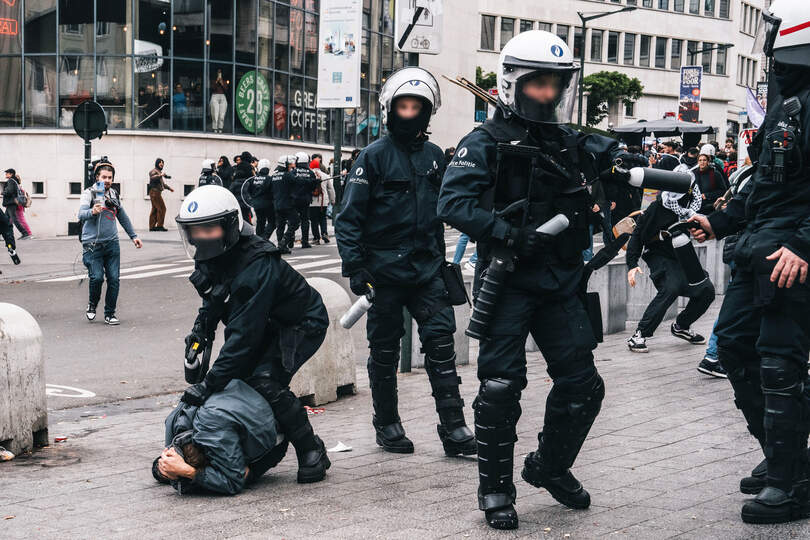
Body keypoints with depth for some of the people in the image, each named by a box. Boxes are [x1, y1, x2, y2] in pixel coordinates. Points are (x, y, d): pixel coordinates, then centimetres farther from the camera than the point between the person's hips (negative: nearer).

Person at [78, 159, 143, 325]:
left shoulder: (113, 194, 13)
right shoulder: (89, 193, -4)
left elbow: (123, 216, 26)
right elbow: (81, 214, -21)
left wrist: (133, 236, 27)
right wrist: (92, 212, -42)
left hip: (111, 243, 5)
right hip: (93, 244, -5)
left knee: (114, 278, -1)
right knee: (97, 277, -13)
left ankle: (110, 313, 12)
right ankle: (92, 306, 15)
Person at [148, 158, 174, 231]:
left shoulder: (159, 172, 24)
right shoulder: (154, 171, -5)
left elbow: (162, 183, 35)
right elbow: (152, 178, -28)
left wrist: (169, 188, 28)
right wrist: (160, 175, -40)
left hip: (157, 193, 10)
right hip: (154, 192, -10)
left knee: (155, 210, 8)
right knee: (162, 208, -13)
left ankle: (152, 226, 8)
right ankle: (160, 225, -13)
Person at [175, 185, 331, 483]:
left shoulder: (257, 267, -35)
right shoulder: (213, 257, -7)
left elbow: (244, 333, -37)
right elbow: (213, 301, 15)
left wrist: (210, 383, -39)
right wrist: (200, 331, 0)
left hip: (302, 325, -9)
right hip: (268, 326, 9)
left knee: (264, 380, -25)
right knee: (236, 376, -4)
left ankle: (312, 451, -10)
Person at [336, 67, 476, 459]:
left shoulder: (434, 156, 11)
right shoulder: (374, 156, -4)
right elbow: (349, 217, -5)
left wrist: (441, 260, 20)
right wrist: (355, 266, -13)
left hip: (427, 267, 4)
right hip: (385, 269, -4)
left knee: (441, 341, -4)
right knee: (385, 350, 6)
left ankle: (453, 427, -1)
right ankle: (387, 426, 19)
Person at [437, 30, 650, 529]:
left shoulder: (571, 143, 11)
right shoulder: (486, 143, -6)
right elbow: (453, 202, -17)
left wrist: (621, 160, -11)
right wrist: (508, 232, -26)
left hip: (561, 282, 6)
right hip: (507, 280, -5)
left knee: (582, 385, 7)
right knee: (502, 386, -4)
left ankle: (551, 467, 30)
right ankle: (496, 488, 13)